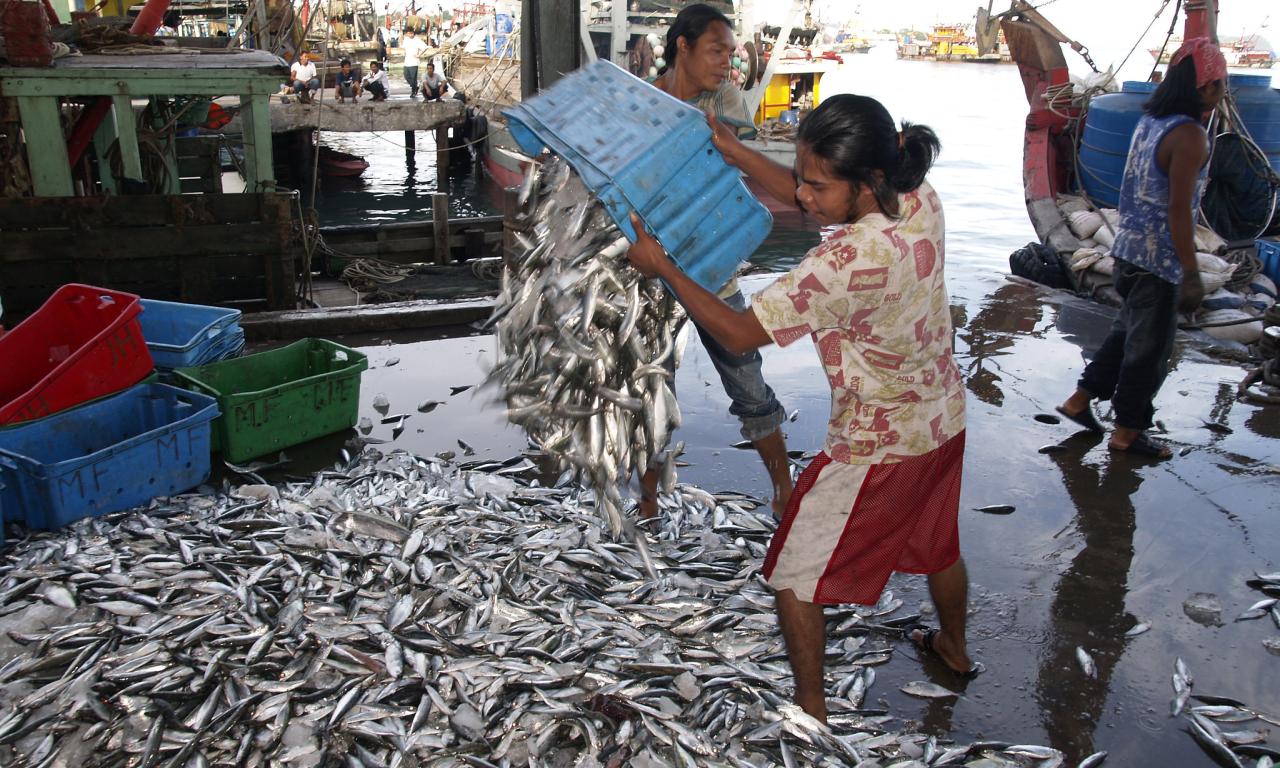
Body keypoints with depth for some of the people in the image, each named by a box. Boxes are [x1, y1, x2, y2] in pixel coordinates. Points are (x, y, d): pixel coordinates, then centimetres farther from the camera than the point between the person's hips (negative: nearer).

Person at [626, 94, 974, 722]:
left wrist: (662, 268, -17)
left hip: (877, 447, -8)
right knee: (936, 541, 33)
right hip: (943, 418, 8)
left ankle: (812, 712, 26)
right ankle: (955, 648, 58)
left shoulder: (846, 262, -36)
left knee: (794, 575, 11)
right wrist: (733, 152, 0)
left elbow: (738, 334, -26)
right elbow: (802, 200, 5)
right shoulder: (918, 199, -11)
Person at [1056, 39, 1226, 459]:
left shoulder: (1149, 121, 6)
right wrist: (1191, 274, -16)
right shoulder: (1190, 136, -19)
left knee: (1128, 329, 23)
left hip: (1128, 247, 8)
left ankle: (1080, 399, 29)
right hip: (1160, 258, -8)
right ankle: (1127, 431, 18)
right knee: (1150, 346, 6)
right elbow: (1178, 211, -21)